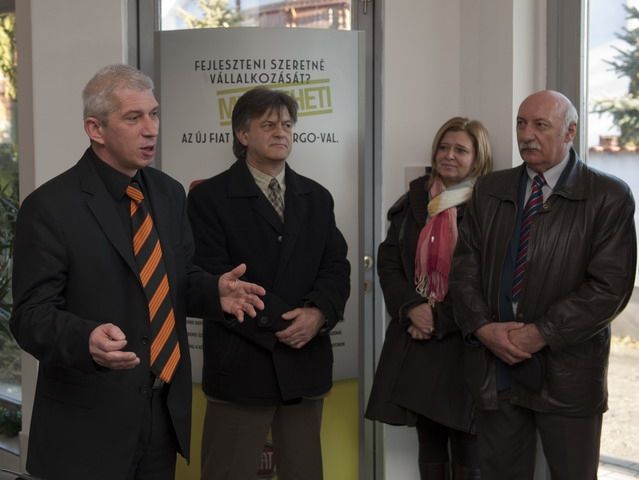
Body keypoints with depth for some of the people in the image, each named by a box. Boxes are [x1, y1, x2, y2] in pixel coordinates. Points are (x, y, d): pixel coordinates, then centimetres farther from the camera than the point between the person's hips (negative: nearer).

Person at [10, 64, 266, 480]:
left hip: (167, 411, 6)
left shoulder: (170, 193, 8)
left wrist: (216, 291, -6)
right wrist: (88, 340, -33)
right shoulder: (50, 207, -12)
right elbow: (32, 314, -13)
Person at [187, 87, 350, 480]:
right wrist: (278, 323, -15)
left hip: (305, 362, 5)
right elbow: (213, 279, -12)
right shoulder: (210, 197, -3)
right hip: (240, 364, -5)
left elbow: (336, 266, 6)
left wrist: (318, 313, -15)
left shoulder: (317, 197, 14)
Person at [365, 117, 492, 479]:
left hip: (462, 340, -4)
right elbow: (388, 260, 6)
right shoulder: (413, 201, 11)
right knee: (429, 442, 13)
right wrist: (412, 307, -10)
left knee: (465, 449, 0)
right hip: (415, 337, 4)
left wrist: (441, 321, -11)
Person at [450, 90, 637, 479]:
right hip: (494, 367, 4)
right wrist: (484, 327, -10)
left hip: (566, 372, -3)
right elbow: (465, 268, 6)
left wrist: (540, 335, -16)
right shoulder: (489, 190, 9)